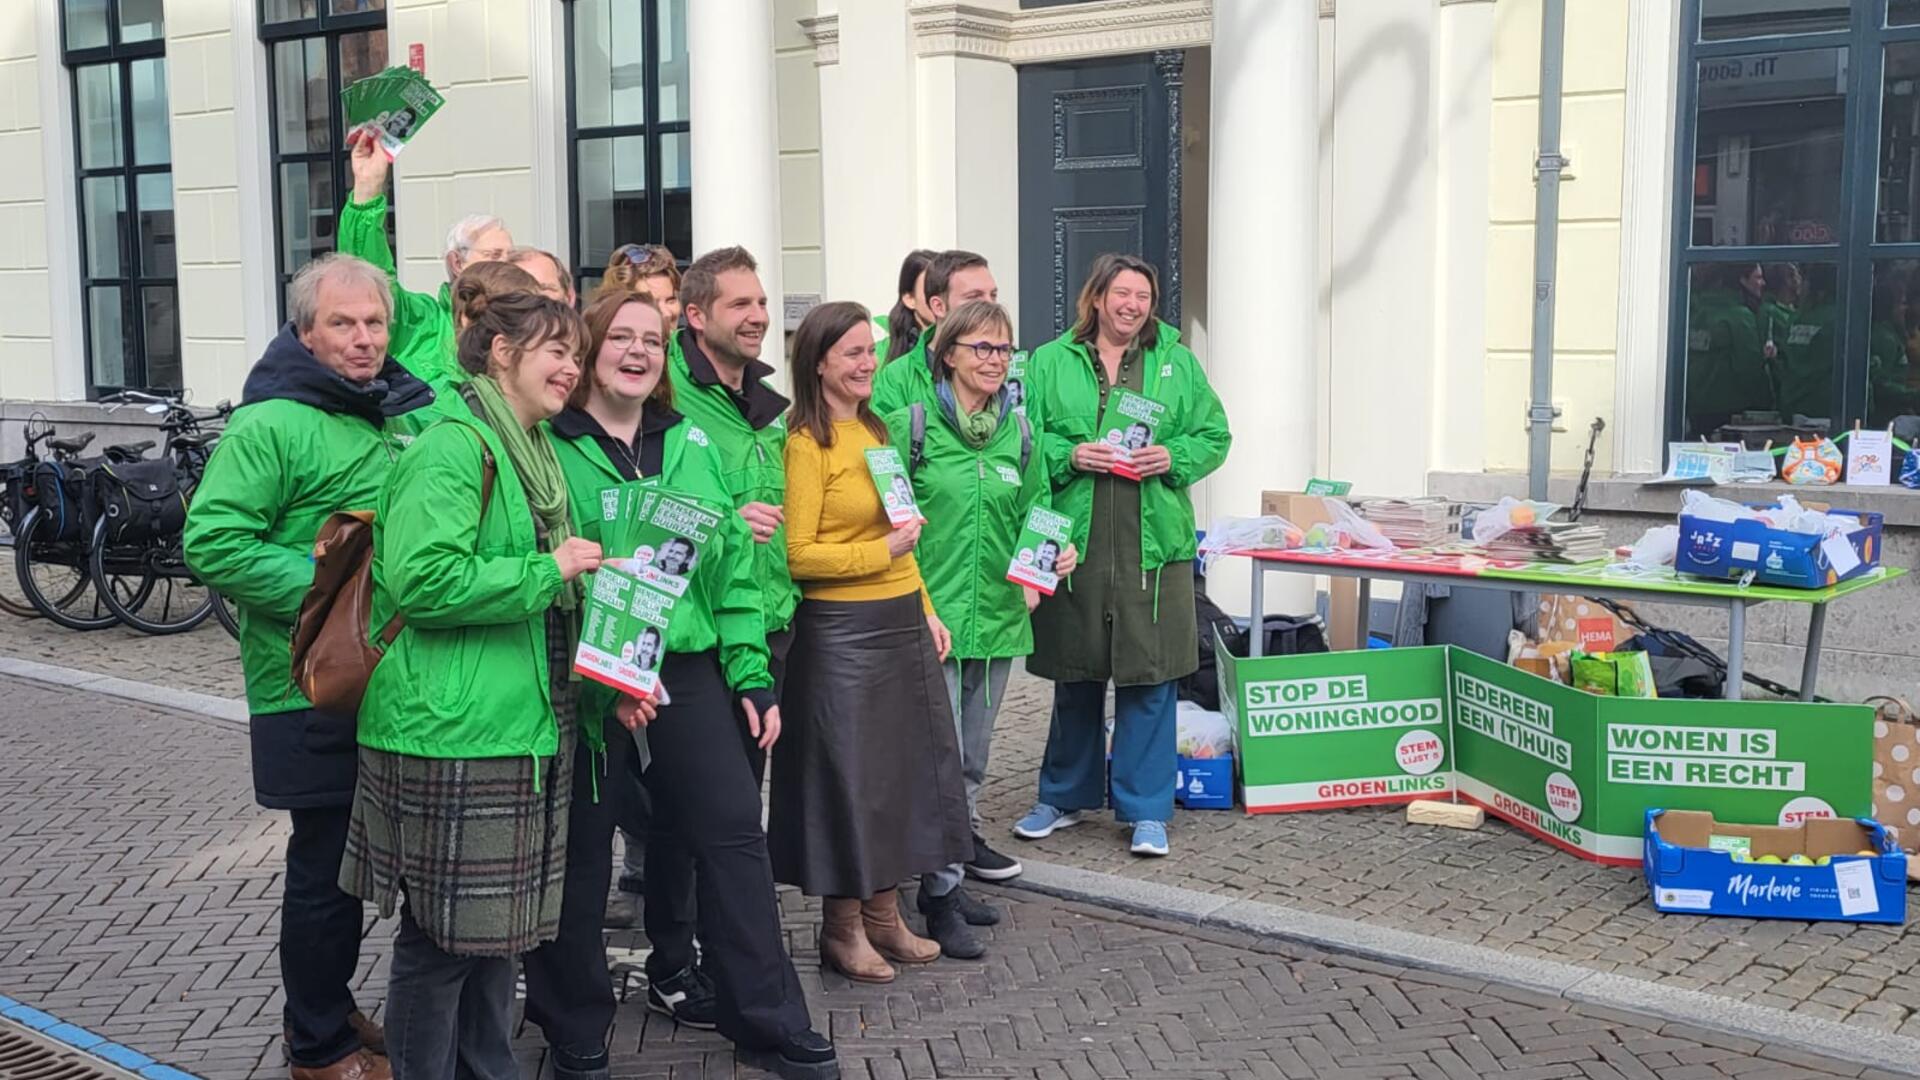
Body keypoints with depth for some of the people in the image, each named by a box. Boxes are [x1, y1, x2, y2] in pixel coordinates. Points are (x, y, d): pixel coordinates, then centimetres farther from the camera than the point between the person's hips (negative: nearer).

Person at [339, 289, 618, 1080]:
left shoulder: (527, 451, 17)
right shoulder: (452, 449, -13)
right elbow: (422, 581, -24)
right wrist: (548, 572, -17)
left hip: (518, 729, 9)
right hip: (451, 733, -9)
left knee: (494, 924, 16)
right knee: (441, 933, 0)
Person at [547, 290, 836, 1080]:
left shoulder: (689, 442, 9)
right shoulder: (547, 444, -5)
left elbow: (731, 561, 9)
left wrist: (750, 673, 5)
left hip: (690, 667, 4)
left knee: (732, 830, 4)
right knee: (582, 847, 8)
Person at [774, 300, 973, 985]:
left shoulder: (874, 431, 13)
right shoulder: (806, 442, -11)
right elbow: (797, 554, -16)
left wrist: (925, 610, 14)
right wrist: (882, 551, -17)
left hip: (901, 621, 8)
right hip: (841, 629, -8)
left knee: (901, 766, 13)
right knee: (848, 774, 2)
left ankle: (884, 915, 27)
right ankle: (842, 929, 17)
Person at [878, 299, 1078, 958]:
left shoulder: (1019, 431, 10)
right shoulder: (912, 426, -5)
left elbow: (1037, 511, 17)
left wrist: (1046, 558, -3)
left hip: (998, 616, 5)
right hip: (930, 614, -5)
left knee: (973, 758, 15)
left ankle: (961, 838, 29)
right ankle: (941, 893, 4)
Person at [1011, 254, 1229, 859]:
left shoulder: (1177, 364, 9)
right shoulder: (1050, 363, 6)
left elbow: (1214, 436, 8)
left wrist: (1172, 458, -9)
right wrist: (1071, 455, -14)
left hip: (1154, 544, 0)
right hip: (1073, 541, 0)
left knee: (1150, 679, 2)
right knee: (1075, 677, 12)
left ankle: (1146, 810, 14)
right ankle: (1065, 797, 28)